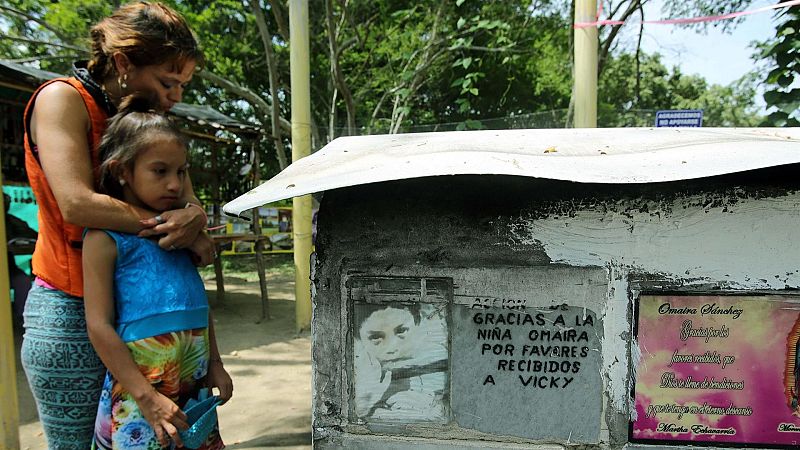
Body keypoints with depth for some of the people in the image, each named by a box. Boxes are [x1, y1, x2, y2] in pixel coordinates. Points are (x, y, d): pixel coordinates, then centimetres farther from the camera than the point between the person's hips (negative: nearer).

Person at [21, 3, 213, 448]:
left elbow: (187, 200, 4)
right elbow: (76, 203, -23)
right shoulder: (62, 99, -10)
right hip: (71, 314, -6)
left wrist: (194, 216, -20)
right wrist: (175, 227, -18)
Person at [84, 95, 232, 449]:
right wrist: (147, 397, -16)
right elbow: (99, 326, -13)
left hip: (196, 390, 6)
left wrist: (214, 364, 13)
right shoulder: (106, 237, -9)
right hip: (138, 393, -6)